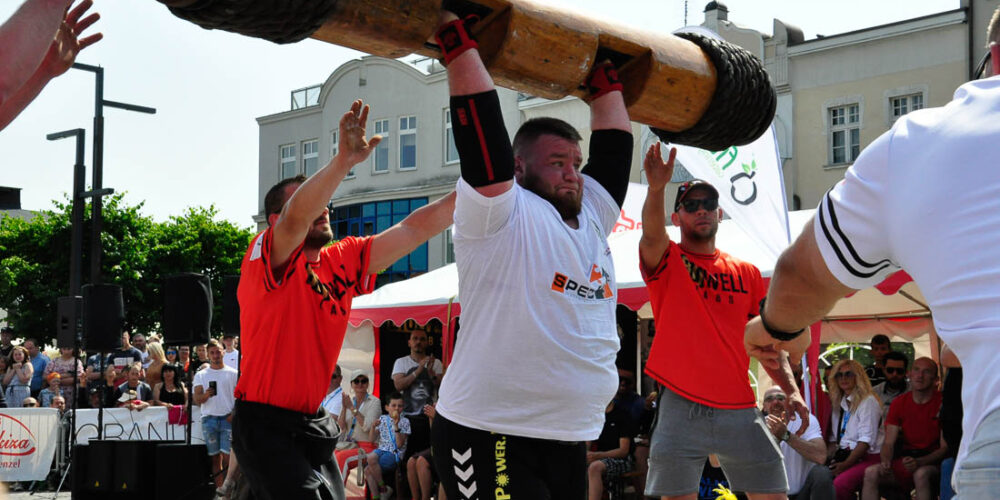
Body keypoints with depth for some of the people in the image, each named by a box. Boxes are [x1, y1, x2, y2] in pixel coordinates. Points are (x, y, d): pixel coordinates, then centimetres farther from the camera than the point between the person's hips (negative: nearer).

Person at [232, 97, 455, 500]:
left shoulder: (342, 262, 8)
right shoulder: (267, 257, -9)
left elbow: (413, 229, 6)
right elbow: (296, 217, -31)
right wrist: (345, 159, -44)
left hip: (313, 423, 7)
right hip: (266, 423, -7)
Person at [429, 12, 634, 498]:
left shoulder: (592, 216, 14)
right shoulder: (501, 216, -7)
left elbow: (613, 138, 21)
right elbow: (480, 113, -12)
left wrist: (602, 71, 27)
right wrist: (452, 28, -9)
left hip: (570, 440, 8)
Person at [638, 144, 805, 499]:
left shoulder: (747, 273, 15)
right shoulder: (666, 261, 6)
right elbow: (652, 234, -18)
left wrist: (791, 389, 1)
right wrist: (656, 189, -37)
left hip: (739, 408, 3)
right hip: (680, 407, -3)